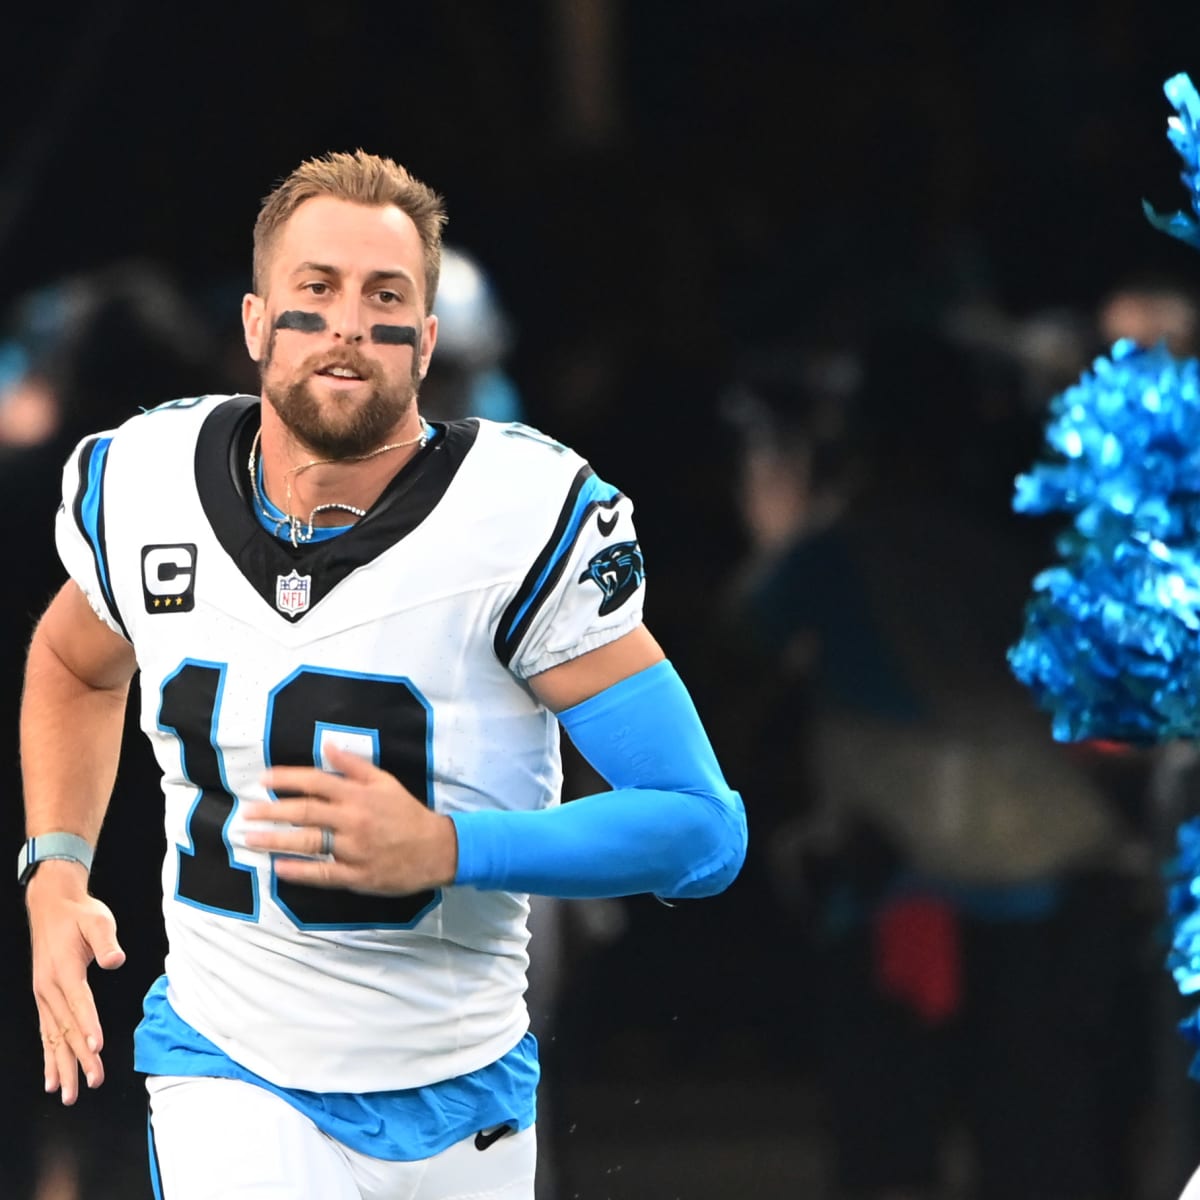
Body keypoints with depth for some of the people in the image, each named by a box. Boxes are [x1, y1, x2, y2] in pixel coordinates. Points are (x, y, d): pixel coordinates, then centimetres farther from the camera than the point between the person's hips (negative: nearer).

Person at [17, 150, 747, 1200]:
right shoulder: (143, 484, -4)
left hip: (460, 1102, 0)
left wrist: (444, 850, -27)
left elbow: (704, 829, -15)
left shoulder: (526, 515, -15)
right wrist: (56, 875, 7)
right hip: (227, 1067, 0)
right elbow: (77, 665, 22)